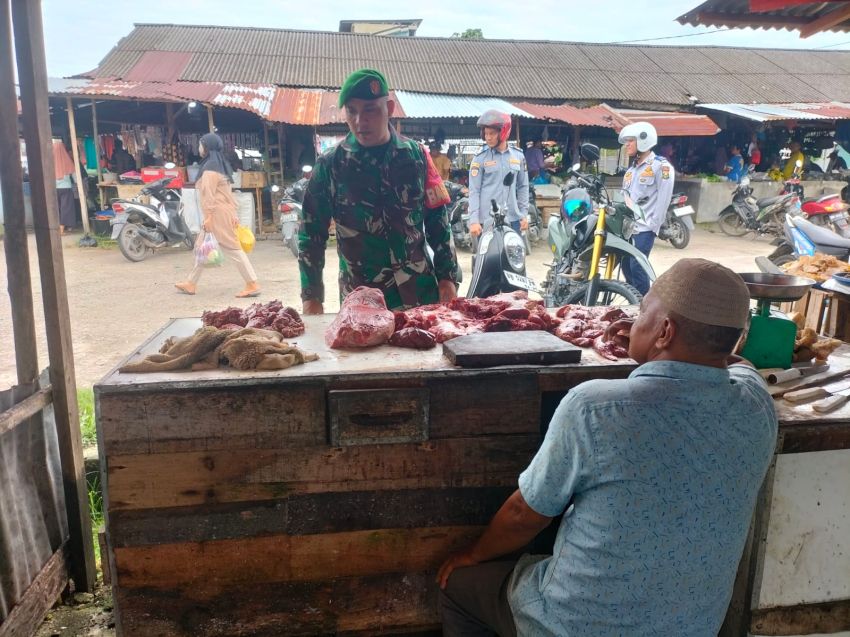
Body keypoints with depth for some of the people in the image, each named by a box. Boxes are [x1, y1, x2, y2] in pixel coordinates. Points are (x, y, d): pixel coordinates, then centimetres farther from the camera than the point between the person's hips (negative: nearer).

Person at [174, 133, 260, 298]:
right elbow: (226, 191, 16)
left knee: (232, 249, -9)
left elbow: (209, 194, -20)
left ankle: (252, 285, -8)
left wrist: (208, 216, -21)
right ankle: (191, 284, 23)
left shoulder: (210, 167, -15)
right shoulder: (218, 164, 16)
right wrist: (233, 213, 16)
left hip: (217, 214, -10)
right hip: (221, 212, 10)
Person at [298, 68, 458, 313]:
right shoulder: (330, 164, -3)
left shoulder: (415, 155, 1)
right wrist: (312, 297, -5)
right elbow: (311, 233, 0)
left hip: (421, 293, 1)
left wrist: (448, 277, -2)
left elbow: (438, 222, 4)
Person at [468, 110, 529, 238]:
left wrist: (524, 214, 8)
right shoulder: (480, 158, -1)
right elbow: (474, 191, -4)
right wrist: (474, 220, -12)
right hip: (487, 220, -4)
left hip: (513, 219, 4)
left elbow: (523, 187, 13)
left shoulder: (518, 156, 8)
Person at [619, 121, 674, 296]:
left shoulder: (661, 166, -5)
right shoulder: (631, 168, 20)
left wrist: (654, 226, -15)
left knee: (637, 267, -12)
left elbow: (663, 200, -11)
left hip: (644, 227, -8)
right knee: (626, 266, 9)